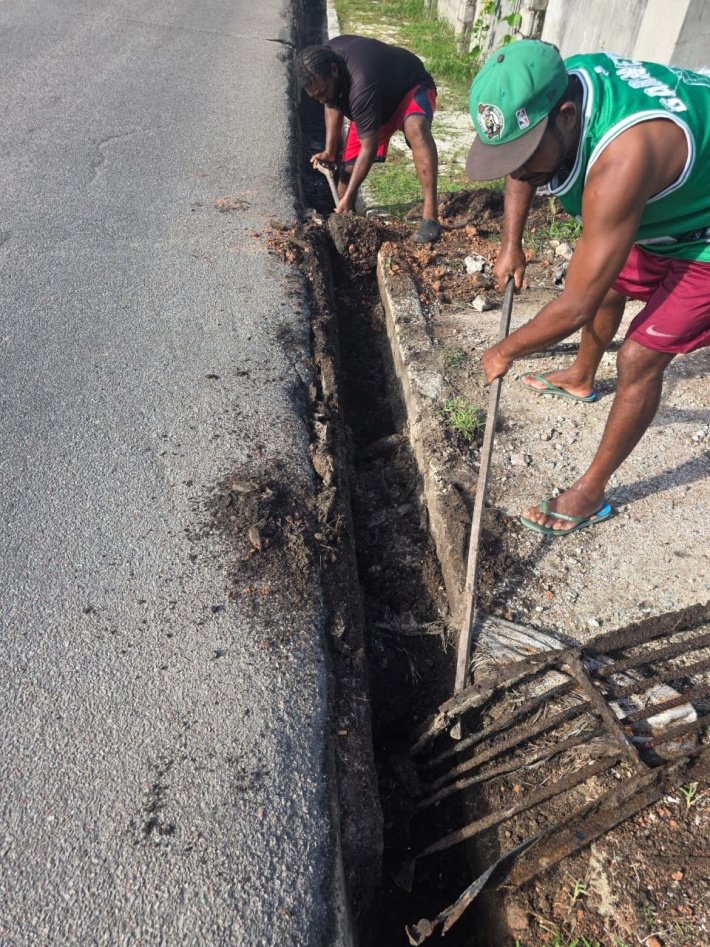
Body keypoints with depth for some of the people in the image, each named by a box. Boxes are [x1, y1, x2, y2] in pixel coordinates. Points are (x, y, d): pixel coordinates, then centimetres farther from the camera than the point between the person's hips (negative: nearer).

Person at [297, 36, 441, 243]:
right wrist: (329, 151, -6)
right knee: (348, 167, -1)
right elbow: (333, 105, 2)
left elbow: (369, 148, -38)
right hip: (374, 101, 8)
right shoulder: (324, 59, -17)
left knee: (416, 126, -41)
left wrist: (348, 197, -37)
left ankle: (431, 215, -43)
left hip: (411, 87, -7)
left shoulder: (361, 86, -42)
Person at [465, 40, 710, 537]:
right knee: (608, 286, 24)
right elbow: (522, 170, 4)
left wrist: (505, 352, -23)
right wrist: (512, 244, -4)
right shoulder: (562, 82, -19)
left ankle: (591, 494, 7)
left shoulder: (622, 163, -44)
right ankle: (581, 379, 54)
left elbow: (575, 307, -38)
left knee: (639, 361, -9)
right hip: (662, 213, 8)